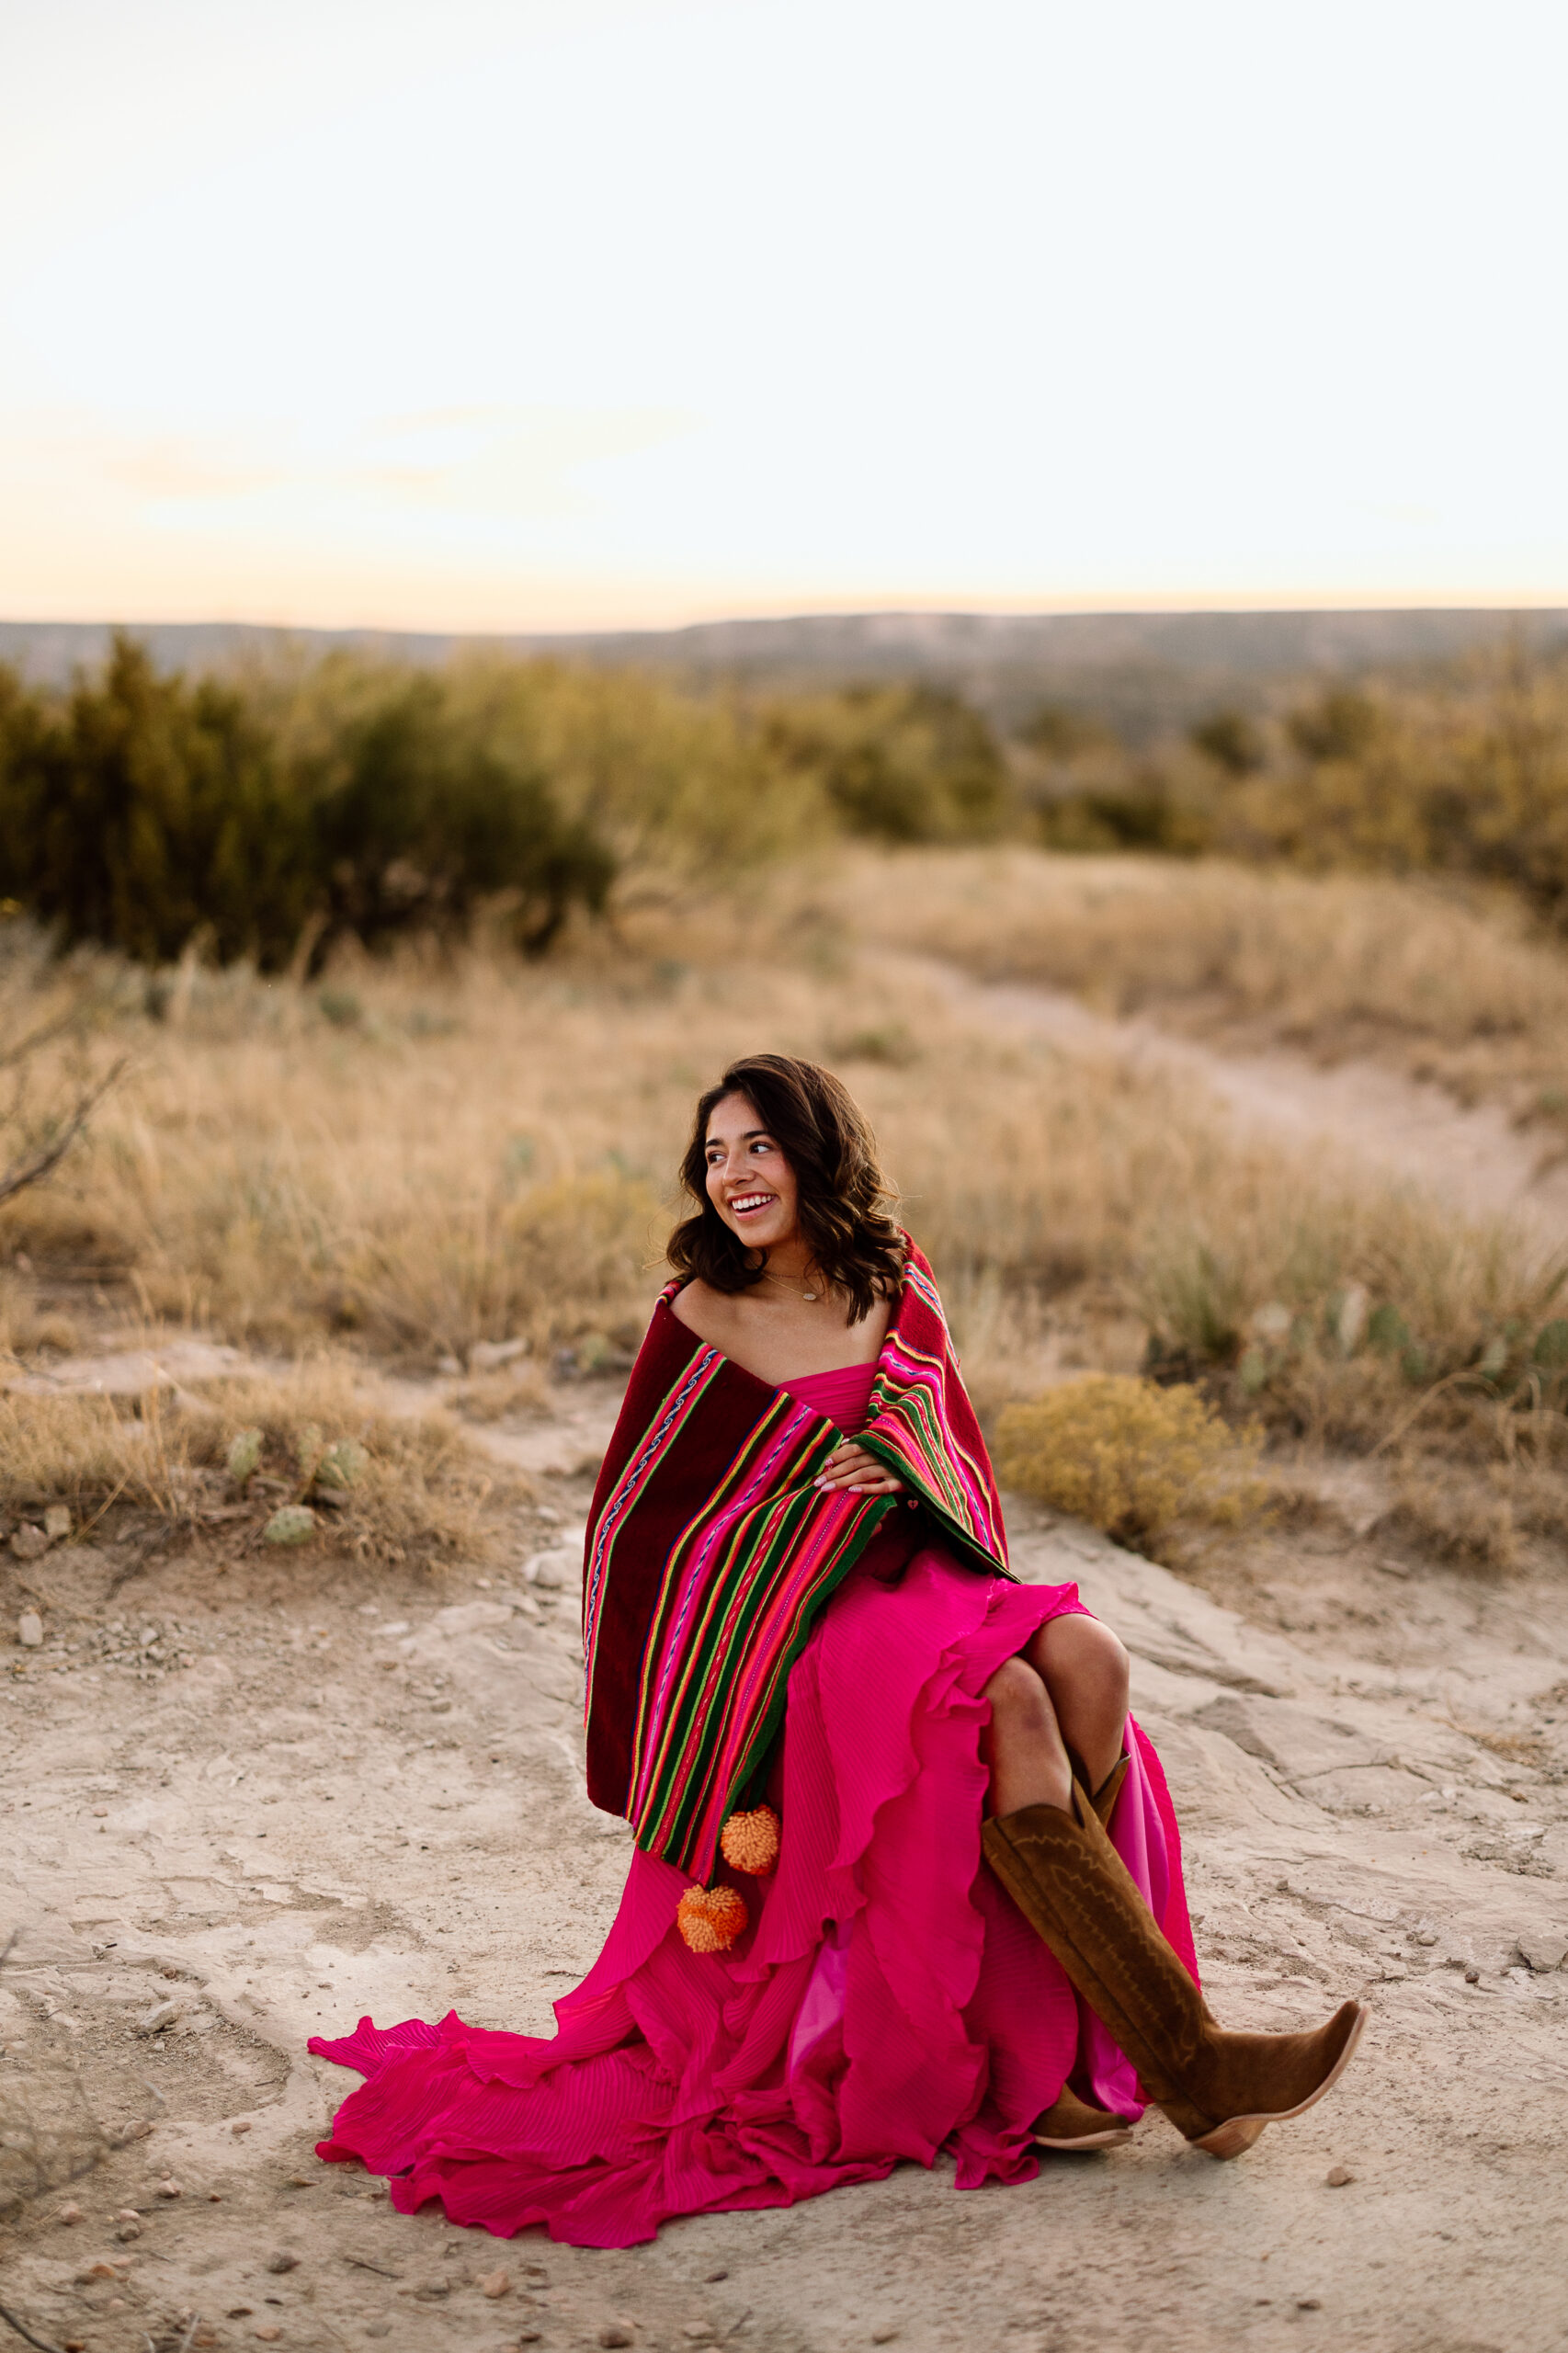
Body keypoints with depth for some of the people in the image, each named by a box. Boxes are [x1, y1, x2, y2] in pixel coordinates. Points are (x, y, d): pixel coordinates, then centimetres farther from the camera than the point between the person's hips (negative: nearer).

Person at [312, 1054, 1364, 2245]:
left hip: (915, 1588, 5)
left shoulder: (896, 1293, 10)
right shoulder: (701, 1323, -3)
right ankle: (1185, 2066, -27)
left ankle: (1046, 2050, -21)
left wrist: (985, 1611, 2)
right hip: (784, 1634, -5)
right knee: (1011, 1706, -31)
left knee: (1088, 1660, -26)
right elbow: (635, 1524, 2)